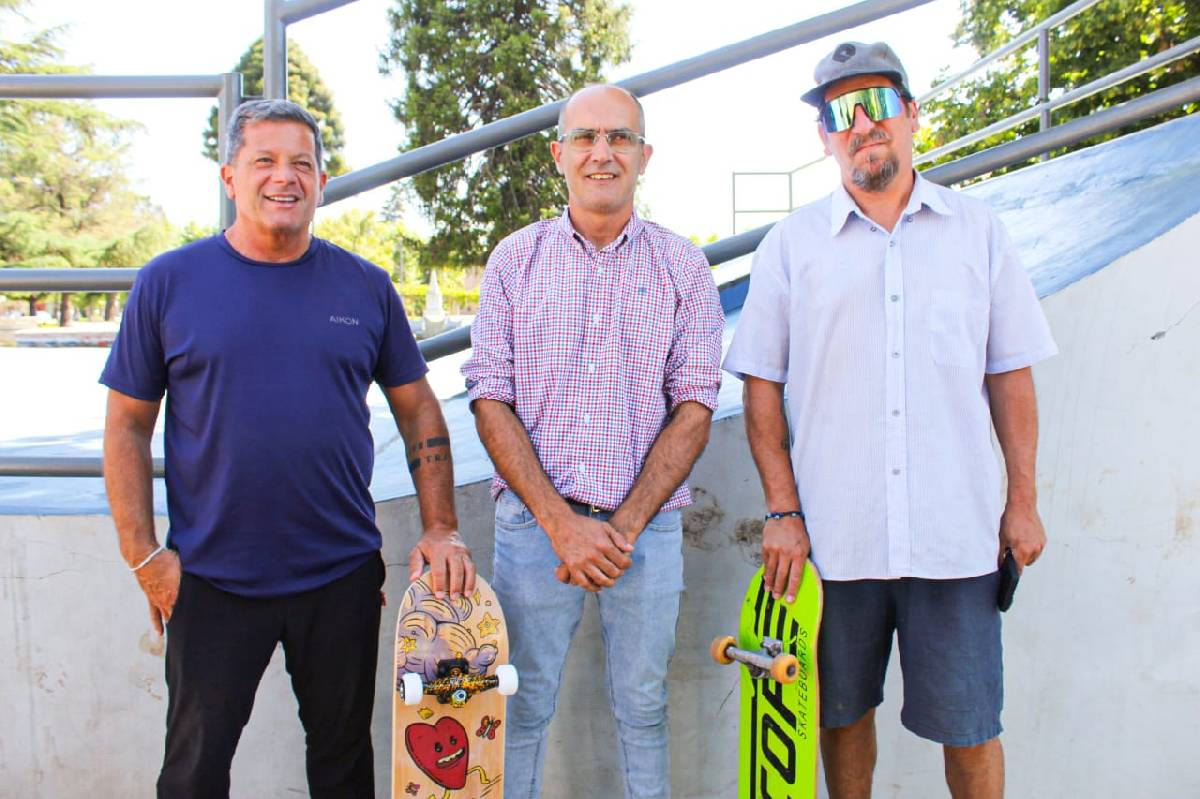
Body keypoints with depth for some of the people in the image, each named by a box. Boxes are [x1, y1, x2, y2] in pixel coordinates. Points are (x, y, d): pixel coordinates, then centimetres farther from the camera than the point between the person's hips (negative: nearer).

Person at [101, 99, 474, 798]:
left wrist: (441, 528, -3)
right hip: (212, 578, -1)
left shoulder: (366, 286, 2)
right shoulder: (169, 282, -1)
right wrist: (144, 556, -4)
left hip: (344, 575, 1)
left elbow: (418, 410, 6)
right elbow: (128, 426, 1)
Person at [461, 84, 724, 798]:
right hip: (534, 520, 0)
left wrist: (624, 526, -10)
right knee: (524, 705, 9)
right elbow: (491, 403, -1)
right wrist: (564, 524, -10)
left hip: (646, 526, 0)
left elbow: (693, 410, -1)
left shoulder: (684, 268, 3)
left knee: (643, 706, 11)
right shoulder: (515, 260, 4)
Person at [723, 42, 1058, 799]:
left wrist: (1023, 499, 4)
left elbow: (1010, 376, 9)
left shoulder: (978, 230, 7)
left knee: (970, 723, 8)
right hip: (832, 536, 0)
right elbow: (762, 388, 2)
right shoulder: (791, 244, 4)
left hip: (957, 534, 0)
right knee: (843, 711, 14)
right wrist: (783, 510, -4)